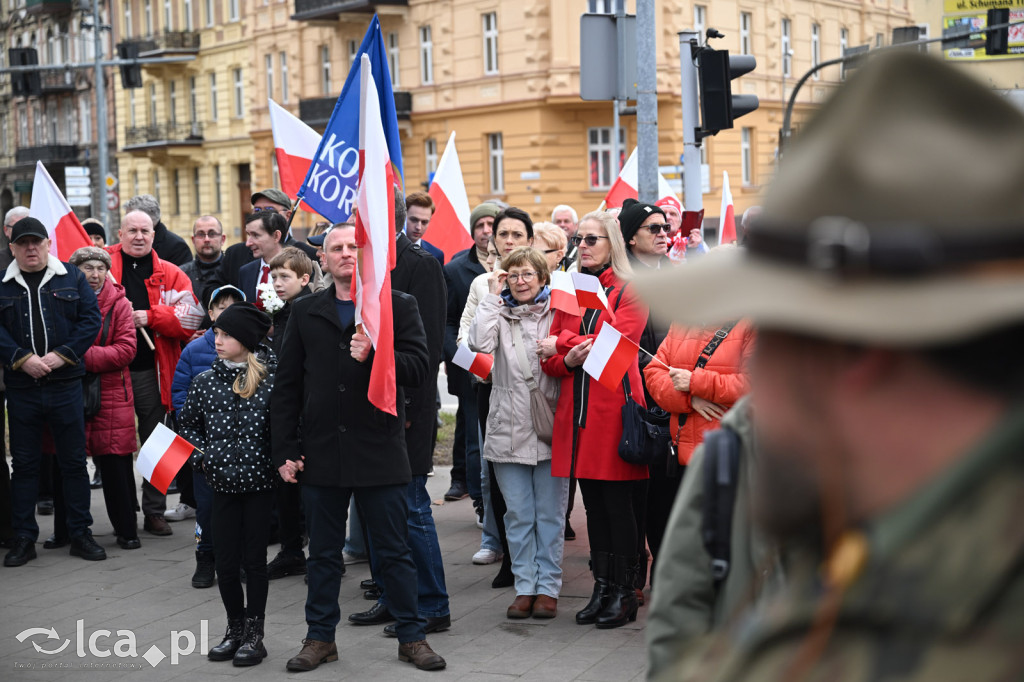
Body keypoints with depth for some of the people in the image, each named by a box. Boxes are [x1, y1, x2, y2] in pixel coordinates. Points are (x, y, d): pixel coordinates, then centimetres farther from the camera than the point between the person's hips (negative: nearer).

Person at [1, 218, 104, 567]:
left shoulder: (73, 279, 6)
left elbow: (91, 319, -1)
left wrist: (61, 355, -12)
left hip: (65, 384, 0)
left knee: (74, 461, 5)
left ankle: (80, 534, 14)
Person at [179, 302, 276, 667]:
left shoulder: (270, 380, -8)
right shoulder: (205, 381, 3)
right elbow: (188, 423, 14)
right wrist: (201, 456, 1)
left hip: (260, 482, -3)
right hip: (223, 483, 3)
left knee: (255, 560, 4)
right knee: (226, 562, 7)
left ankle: (254, 635, 15)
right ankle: (235, 629, 25)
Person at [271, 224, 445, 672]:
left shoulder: (399, 307, 2)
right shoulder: (306, 312, 9)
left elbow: (418, 368, -7)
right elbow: (287, 386, 8)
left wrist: (374, 354, -23)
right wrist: (284, 450, 3)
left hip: (380, 450, -2)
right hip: (321, 451, 2)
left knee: (395, 551, 7)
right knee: (323, 553, 12)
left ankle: (411, 636, 19)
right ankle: (320, 638, 24)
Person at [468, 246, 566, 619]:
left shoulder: (557, 314, 4)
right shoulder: (500, 314, 7)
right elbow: (479, 342, -13)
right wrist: (492, 296, -8)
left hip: (550, 428, -1)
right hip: (509, 430, 1)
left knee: (550, 514, 4)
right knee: (518, 514, 7)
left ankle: (548, 587, 13)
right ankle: (525, 587, 15)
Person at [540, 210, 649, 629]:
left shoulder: (630, 292, -1)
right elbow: (550, 361, 11)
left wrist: (565, 339, -5)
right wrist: (570, 359, -12)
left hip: (614, 409, -5)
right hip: (577, 411, 5)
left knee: (618, 503, -2)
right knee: (593, 504, 10)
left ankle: (624, 593, 7)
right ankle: (602, 589, 18)